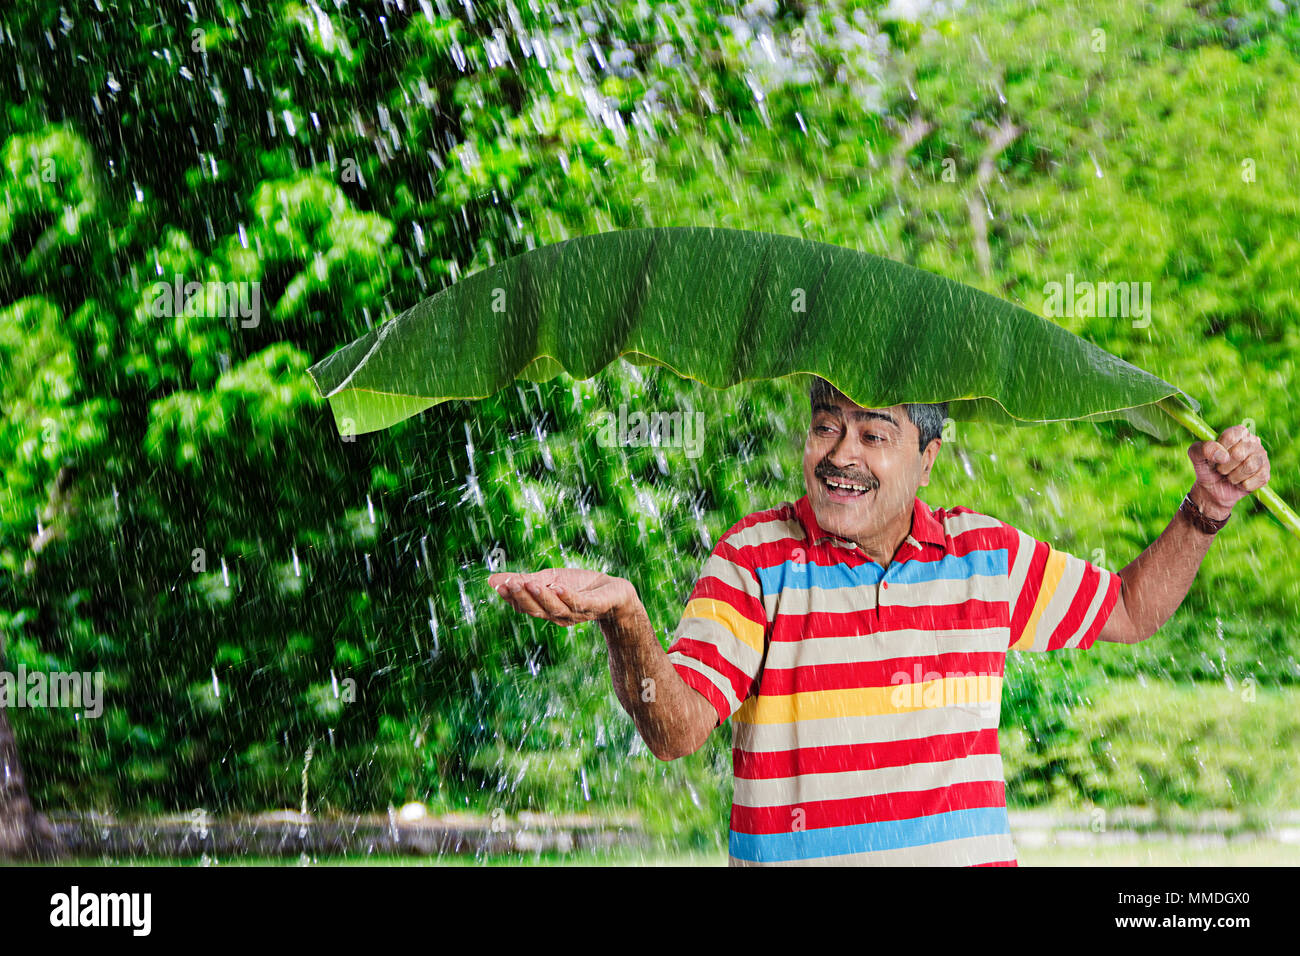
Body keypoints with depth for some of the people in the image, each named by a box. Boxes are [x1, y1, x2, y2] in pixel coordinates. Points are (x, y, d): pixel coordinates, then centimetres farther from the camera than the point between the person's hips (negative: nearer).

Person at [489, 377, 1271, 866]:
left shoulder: (986, 553, 6)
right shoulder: (754, 558, -4)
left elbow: (1129, 611, 20)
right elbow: (678, 729, -13)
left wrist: (1206, 509, 7)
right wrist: (624, 619, -31)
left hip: (969, 853, 3)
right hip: (791, 856, -2)